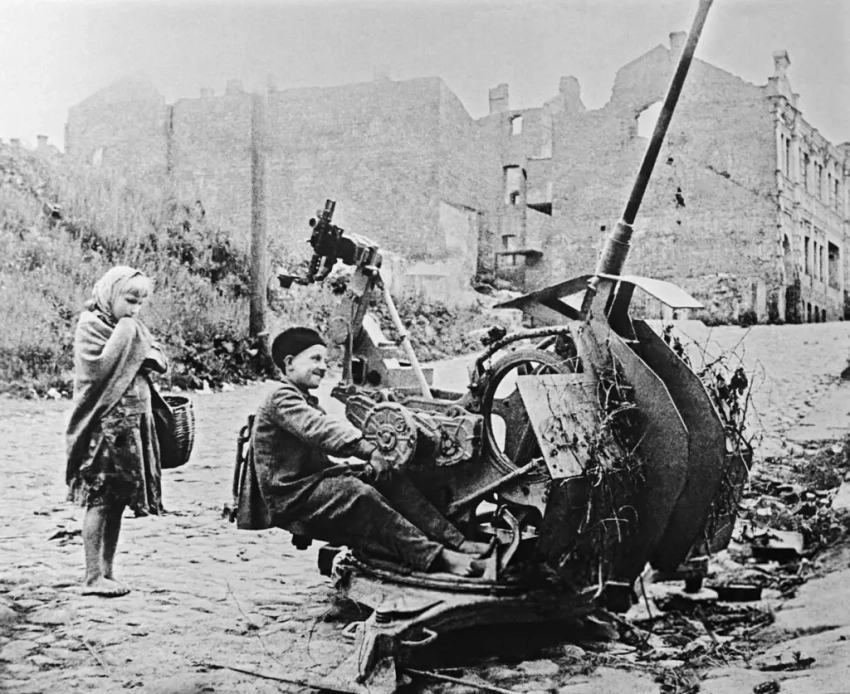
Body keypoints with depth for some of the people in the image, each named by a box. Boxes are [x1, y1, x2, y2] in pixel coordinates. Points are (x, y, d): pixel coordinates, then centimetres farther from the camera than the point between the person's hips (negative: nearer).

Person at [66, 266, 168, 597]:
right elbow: (99, 368, -19)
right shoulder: (91, 325, -6)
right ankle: (93, 577, -3)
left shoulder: (133, 328, 16)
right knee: (100, 501, -6)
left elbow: (161, 362, 14)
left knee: (118, 503, 8)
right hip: (104, 426, -7)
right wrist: (123, 335, -13)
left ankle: (107, 573, 14)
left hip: (133, 425, 7)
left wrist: (141, 347, -5)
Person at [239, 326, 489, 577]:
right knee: (360, 494, -31)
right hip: (291, 499, -10)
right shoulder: (281, 398, -10)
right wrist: (369, 450, -33)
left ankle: (455, 541, -14)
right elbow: (319, 429, -26)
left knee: (390, 479, -4)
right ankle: (434, 556, -37)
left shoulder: (307, 401, 24)